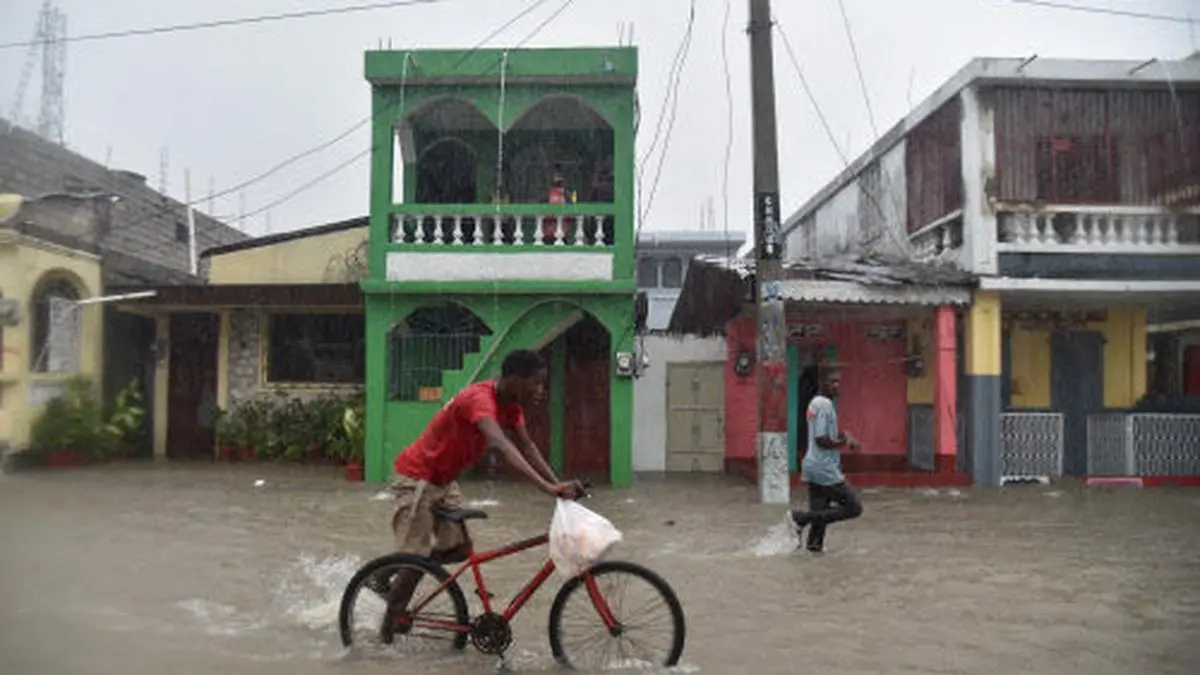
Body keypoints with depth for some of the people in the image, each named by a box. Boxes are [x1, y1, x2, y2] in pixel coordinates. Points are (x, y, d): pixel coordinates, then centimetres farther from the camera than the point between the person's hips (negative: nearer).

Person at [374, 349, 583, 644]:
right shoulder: (479, 398, -32)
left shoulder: (510, 403, -4)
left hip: (443, 480, 9)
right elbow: (501, 445, -47)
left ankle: (388, 576, 24)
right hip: (416, 478, -9)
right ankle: (386, 635, 13)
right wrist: (546, 487, -55)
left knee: (460, 548, 5)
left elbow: (527, 446, -5)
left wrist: (559, 484, -18)